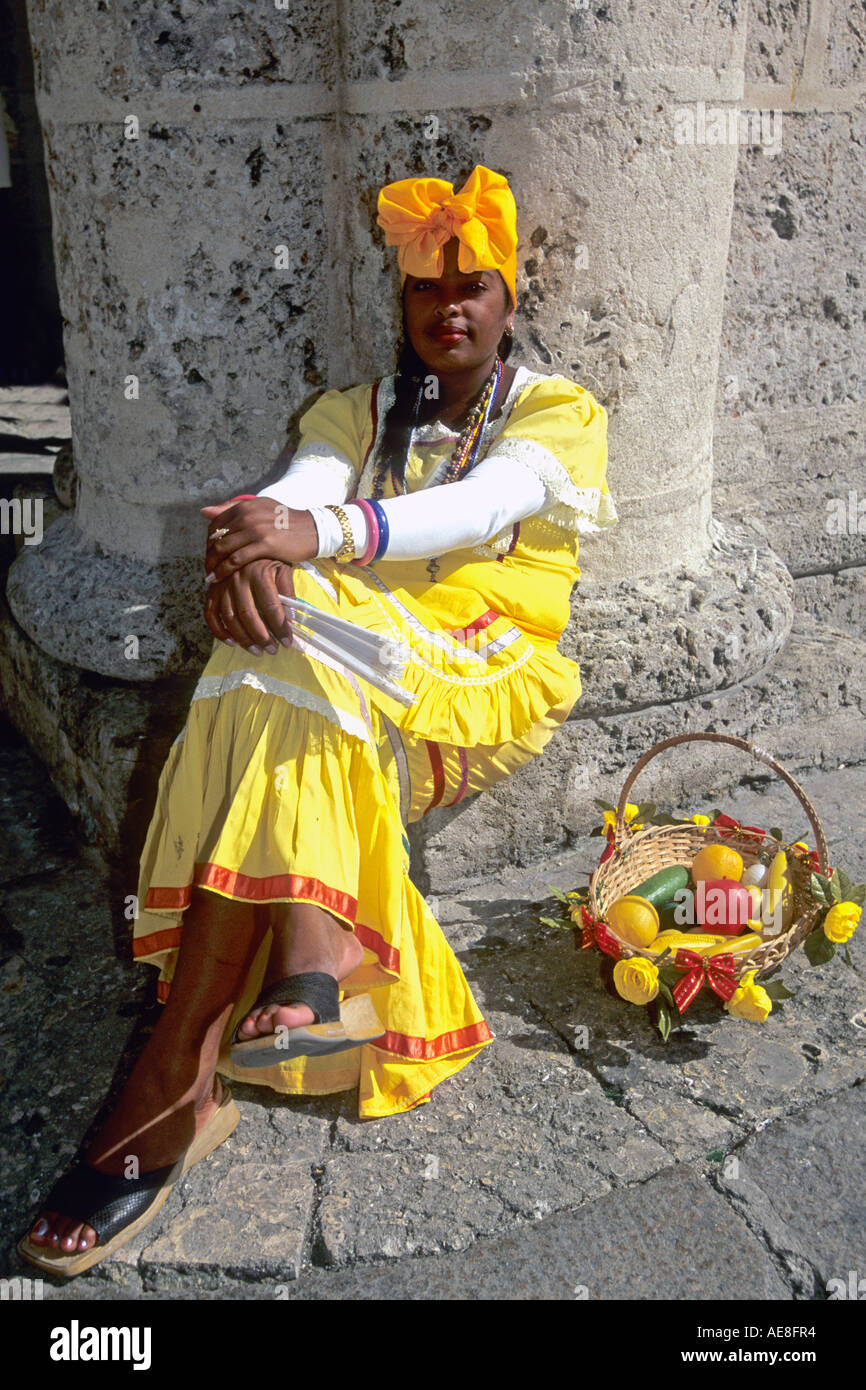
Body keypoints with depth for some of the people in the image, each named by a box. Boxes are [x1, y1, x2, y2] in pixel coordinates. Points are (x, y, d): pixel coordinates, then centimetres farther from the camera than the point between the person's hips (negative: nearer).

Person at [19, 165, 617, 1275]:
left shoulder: (557, 411, 10)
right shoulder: (358, 412, 21)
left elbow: (485, 504, -13)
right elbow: (302, 485, -2)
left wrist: (319, 533, -32)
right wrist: (251, 542, -29)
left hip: (483, 673, -3)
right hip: (349, 652, 4)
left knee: (297, 660, -33)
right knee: (283, 673, -33)